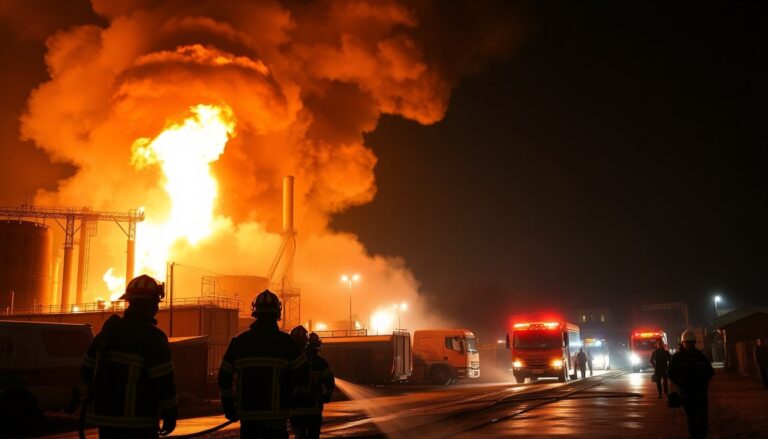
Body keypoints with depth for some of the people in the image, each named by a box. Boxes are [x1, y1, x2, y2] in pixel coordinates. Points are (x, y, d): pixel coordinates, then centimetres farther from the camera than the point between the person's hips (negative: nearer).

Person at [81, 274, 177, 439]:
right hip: (137, 424, -7)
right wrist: (170, 414, -5)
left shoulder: (108, 331, 7)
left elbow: (86, 371, 12)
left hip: (104, 416, 7)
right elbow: (164, 381, -16)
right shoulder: (154, 337, -14)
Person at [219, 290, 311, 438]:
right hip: (276, 415, -2)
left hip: (248, 415, 3)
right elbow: (304, 374, -9)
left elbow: (224, 377, 6)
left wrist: (229, 407, 15)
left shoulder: (239, 341, 3)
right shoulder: (287, 342, -4)